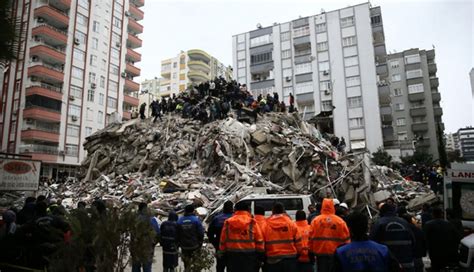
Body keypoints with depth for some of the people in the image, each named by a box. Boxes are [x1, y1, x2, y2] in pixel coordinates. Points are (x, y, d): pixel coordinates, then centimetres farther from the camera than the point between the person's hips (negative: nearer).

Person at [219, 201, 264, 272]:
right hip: (249, 256, -2)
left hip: (232, 256, 2)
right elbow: (259, 241, -3)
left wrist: (224, 255, 13)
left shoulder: (228, 222, 1)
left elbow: (223, 241, 4)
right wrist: (260, 256, 7)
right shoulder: (252, 222, -6)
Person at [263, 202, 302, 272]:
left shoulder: (266, 225, -5)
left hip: (272, 260, 0)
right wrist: (297, 253, 17)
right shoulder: (291, 223, -2)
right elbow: (298, 242, 1)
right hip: (289, 259, 0)